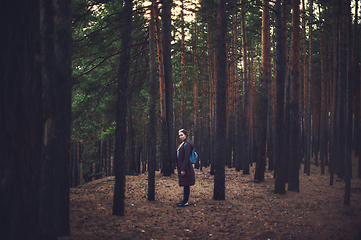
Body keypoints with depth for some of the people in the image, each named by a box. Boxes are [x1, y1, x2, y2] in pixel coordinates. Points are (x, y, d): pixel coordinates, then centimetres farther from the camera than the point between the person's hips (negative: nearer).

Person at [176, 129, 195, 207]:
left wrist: (183, 170, -21)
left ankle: (185, 202, -1)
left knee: (186, 185, -4)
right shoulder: (181, 145, 15)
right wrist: (179, 169, 20)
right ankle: (185, 200, 18)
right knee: (185, 185, 13)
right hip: (181, 167, 10)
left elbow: (186, 158, -19)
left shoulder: (187, 145, -15)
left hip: (185, 167, -10)